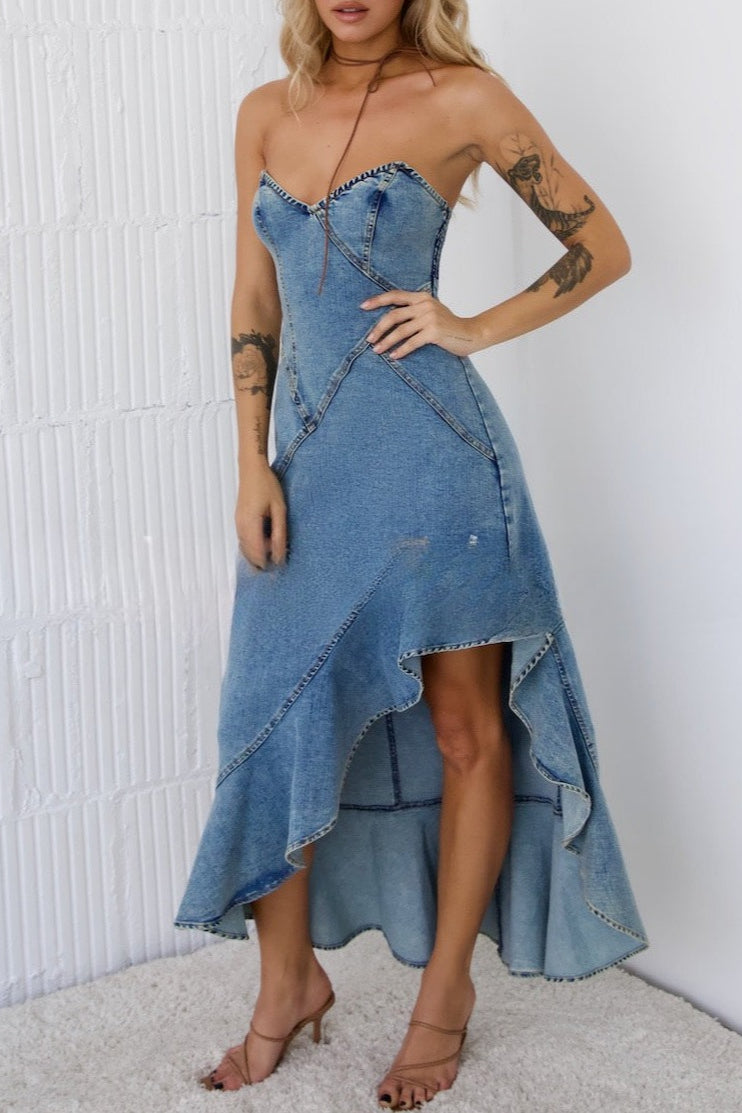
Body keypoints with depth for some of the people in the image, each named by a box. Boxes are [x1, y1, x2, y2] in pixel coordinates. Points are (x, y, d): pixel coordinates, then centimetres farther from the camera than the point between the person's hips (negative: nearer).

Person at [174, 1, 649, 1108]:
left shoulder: (462, 96, -4)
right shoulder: (267, 113, 9)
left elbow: (603, 247, 2)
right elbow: (254, 304, 10)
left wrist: (475, 328, -6)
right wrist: (253, 466, 3)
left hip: (431, 453, -4)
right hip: (311, 458, 5)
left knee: (465, 732, 6)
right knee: (274, 720, 6)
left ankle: (446, 989, 23)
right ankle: (289, 981, 25)